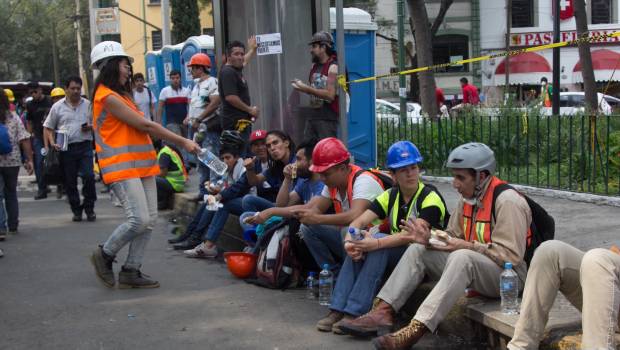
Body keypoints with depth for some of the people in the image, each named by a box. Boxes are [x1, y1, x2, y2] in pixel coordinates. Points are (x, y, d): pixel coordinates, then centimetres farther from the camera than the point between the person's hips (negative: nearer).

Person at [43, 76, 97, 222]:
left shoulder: (88, 105, 7)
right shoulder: (57, 107, 5)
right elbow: (48, 128, 9)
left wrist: (91, 127, -6)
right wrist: (52, 143, -6)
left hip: (85, 146, 0)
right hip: (66, 148, 0)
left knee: (89, 176, -9)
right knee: (70, 181, 5)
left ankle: (89, 208, 5)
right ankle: (76, 210, 17)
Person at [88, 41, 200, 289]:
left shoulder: (121, 94, 19)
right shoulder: (108, 97, -11)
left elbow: (142, 127, 14)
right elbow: (145, 125, -13)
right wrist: (183, 142, -10)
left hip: (142, 165, 10)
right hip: (122, 167, -10)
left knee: (149, 220, 5)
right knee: (139, 219, -15)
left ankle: (131, 271, 11)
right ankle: (105, 255, 8)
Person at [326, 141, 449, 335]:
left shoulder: (430, 198, -13)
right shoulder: (390, 196, 7)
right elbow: (359, 221, -5)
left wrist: (377, 243, -41)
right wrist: (349, 241, -28)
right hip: (396, 252, 6)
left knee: (378, 241, -29)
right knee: (359, 245, -18)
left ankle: (355, 313, -32)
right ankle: (338, 310, -22)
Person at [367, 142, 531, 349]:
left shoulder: (507, 201, -18)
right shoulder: (468, 198, 8)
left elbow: (511, 255, -23)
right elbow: (453, 237, 11)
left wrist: (467, 246, -27)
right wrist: (430, 240, -9)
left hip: (510, 275, -9)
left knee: (462, 258, -38)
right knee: (418, 250, 0)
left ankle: (416, 329, -43)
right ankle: (384, 311, -13)